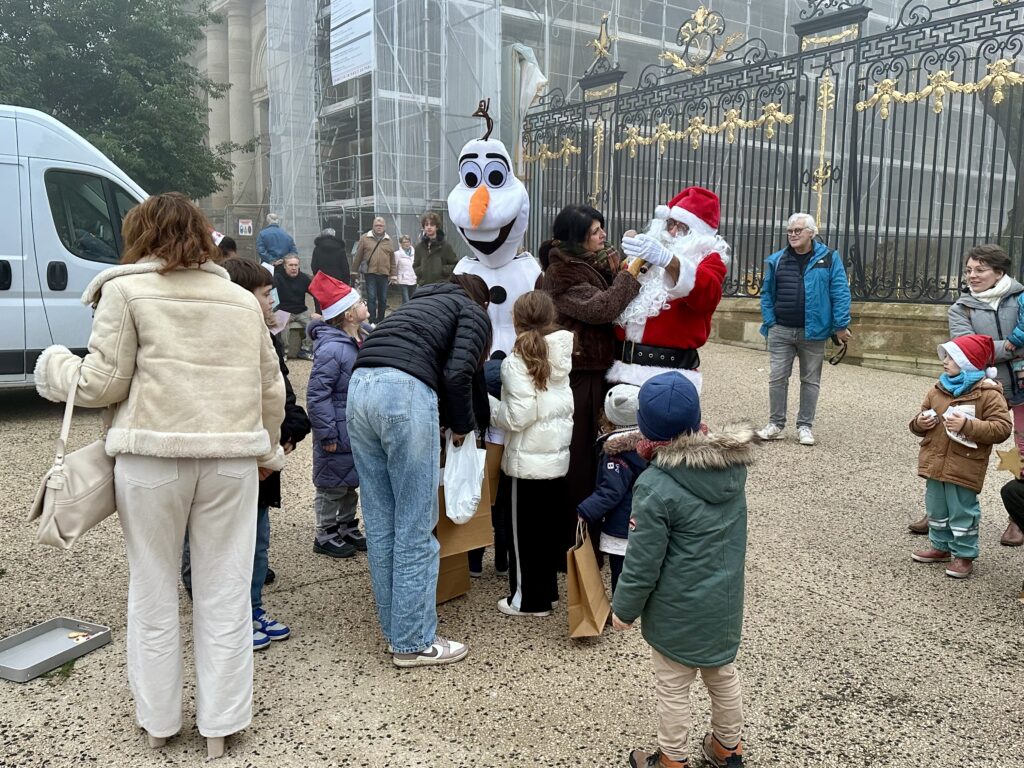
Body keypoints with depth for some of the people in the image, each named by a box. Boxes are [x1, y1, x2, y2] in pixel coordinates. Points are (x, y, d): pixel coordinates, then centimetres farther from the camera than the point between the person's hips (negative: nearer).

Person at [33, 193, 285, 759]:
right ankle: (220, 723, 19)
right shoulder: (243, 299, 14)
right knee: (224, 594, 9)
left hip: (152, 456, -2)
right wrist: (266, 451, 26)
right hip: (232, 458, 3)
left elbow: (103, 382, -2)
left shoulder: (127, 291, 2)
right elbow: (271, 388, 13)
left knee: (152, 591, 14)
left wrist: (56, 368, 18)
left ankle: (158, 719, 27)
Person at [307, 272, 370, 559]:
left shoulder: (360, 340, 5)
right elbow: (317, 395, -23)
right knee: (332, 486, 6)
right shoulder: (331, 348, -23)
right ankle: (325, 536, 22)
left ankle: (348, 530, 35)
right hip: (339, 431, -9)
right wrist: (327, 435, -21)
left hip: (357, 430, 9)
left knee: (351, 483, 20)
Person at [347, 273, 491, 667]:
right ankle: (413, 642, 9)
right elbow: (458, 375, -3)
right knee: (415, 531, 1)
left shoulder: (421, 302, 35)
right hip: (406, 392, -7)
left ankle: (396, 631, 23)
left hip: (359, 386, 7)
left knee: (380, 527, 12)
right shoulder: (474, 314, 15)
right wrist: (463, 425, 12)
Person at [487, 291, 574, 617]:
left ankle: (529, 599, 16)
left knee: (523, 528, 6)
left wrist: (487, 404, -6)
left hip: (529, 458, -7)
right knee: (546, 524, 18)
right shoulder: (561, 356, 5)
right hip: (557, 452, 7)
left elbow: (517, 416, -20)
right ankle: (545, 590, 30)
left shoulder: (517, 361, -16)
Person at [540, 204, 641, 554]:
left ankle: (589, 535, 25)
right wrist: (627, 274, -14)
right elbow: (602, 309, -22)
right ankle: (569, 543, 9)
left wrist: (613, 273, 1)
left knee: (593, 454, 13)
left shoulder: (589, 265, 14)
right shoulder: (561, 272, -13)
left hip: (594, 371, 9)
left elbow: (611, 307, 15)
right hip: (576, 376, -9)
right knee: (576, 458, -2)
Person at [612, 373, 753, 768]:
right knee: (723, 675, 25)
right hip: (725, 601, 6)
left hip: (678, 611, -6)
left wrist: (624, 609, -3)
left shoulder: (656, 486, -28)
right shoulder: (734, 462, -10)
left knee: (673, 688, 15)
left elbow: (642, 562, -20)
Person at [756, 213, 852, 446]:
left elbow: (840, 293, -4)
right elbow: (767, 294, 9)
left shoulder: (829, 258, -2)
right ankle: (776, 424, 12)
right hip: (781, 331, 2)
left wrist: (840, 326, -8)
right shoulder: (776, 260, 5)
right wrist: (770, 323, 0)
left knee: (810, 381, 7)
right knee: (777, 378, 2)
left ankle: (805, 426, 17)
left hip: (813, 332, -1)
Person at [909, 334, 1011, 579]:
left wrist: (967, 425, -25)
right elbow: (920, 422, 17)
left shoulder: (989, 393, -11)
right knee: (936, 510, 18)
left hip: (964, 469, -7)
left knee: (962, 513, 3)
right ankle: (941, 547, 35)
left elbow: (1001, 428, -17)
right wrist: (920, 422, -6)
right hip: (934, 464, 7)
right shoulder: (938, 390, 7)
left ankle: (964, 555, 17)